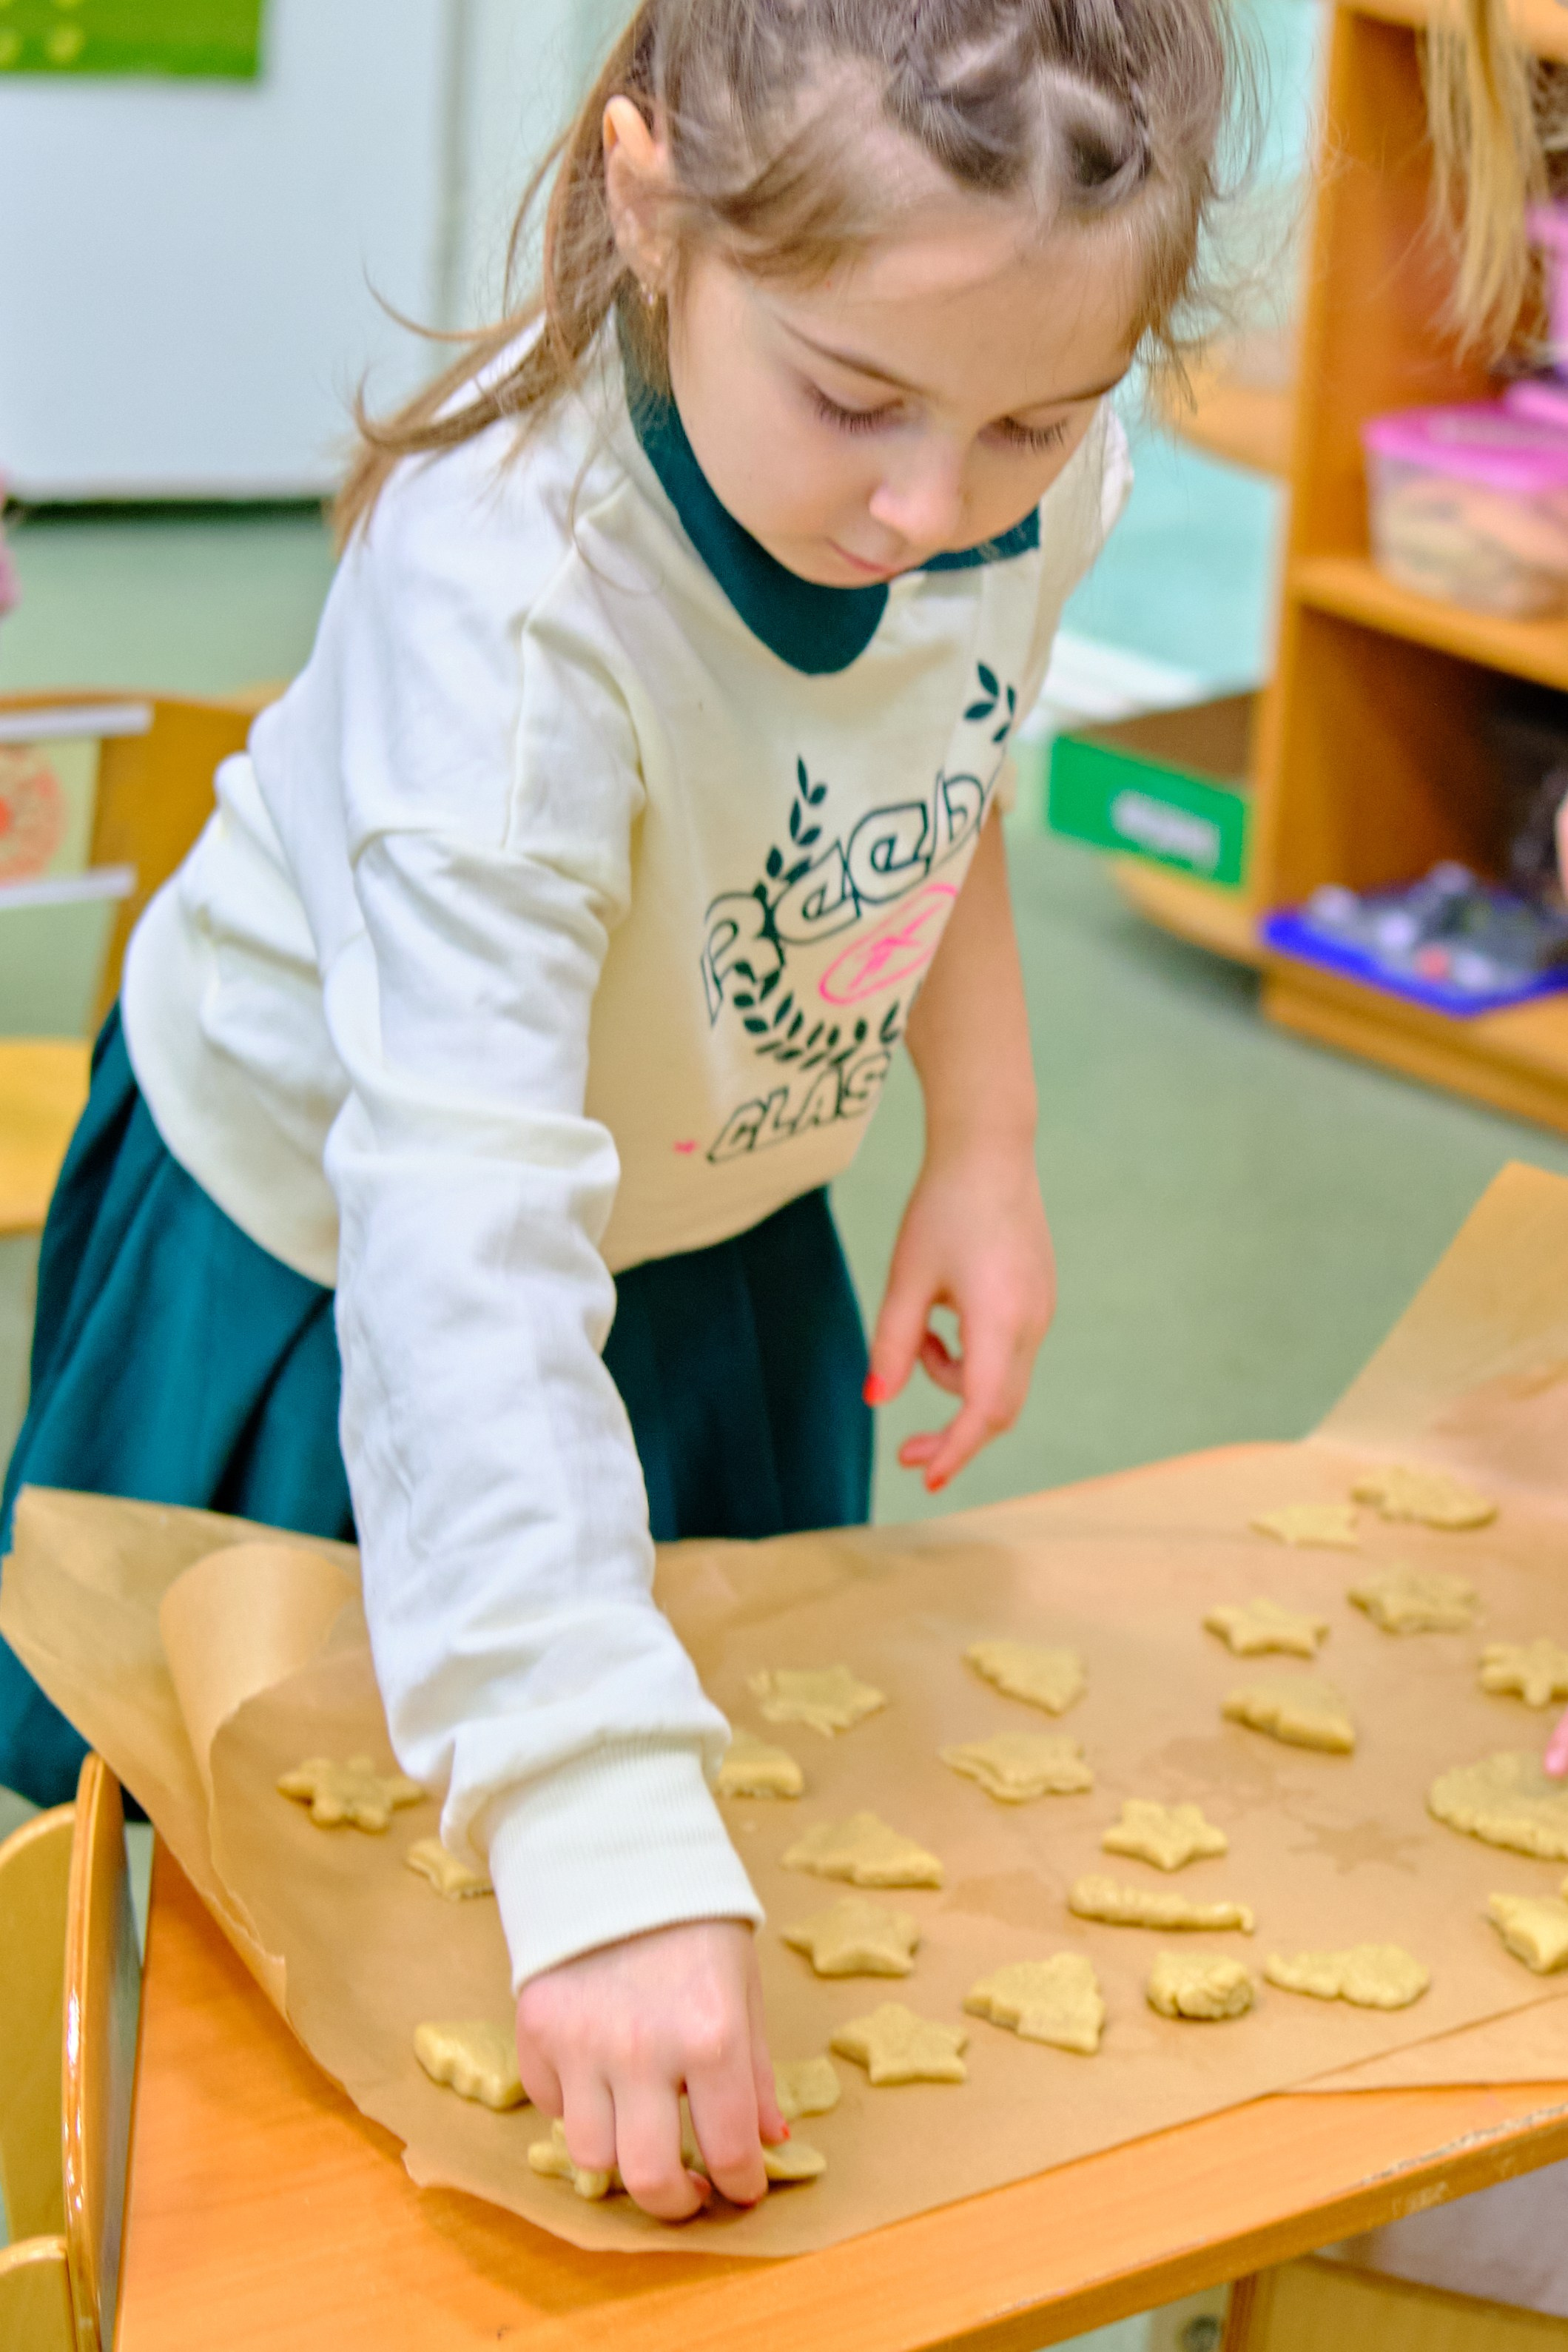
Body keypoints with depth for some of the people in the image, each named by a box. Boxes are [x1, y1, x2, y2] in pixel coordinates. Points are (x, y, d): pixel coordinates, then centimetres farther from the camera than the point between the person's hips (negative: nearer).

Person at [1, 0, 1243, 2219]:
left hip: (713, 1202, 6)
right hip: (333, 1250, -5)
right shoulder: (519, 594, -43)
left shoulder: (1032, 477, -23)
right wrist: (604, 1837, -56)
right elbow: (465, 1228, -50)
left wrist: (984, 1144, -1)